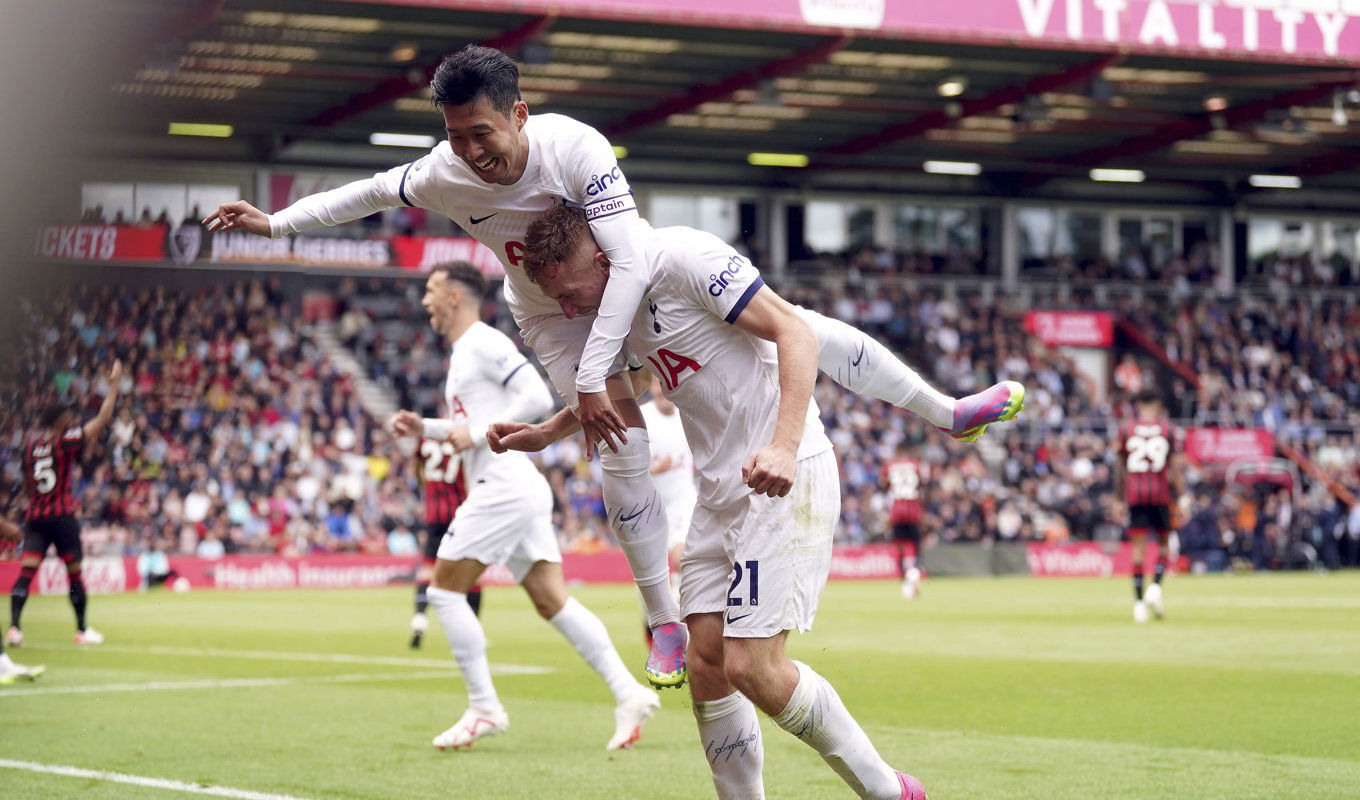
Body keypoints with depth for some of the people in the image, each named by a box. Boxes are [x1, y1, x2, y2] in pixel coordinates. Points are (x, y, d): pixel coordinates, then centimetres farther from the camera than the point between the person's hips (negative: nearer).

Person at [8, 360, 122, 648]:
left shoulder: (30, 448, 9)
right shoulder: (65, 442, -6)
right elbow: (102, 419, -5)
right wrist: (114, 384, 3)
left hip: (35, 516, 5)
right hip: (61, 516, -5)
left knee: (26, 571, -4)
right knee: (75, 573, 8)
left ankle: (14, 627, -18)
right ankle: (82, 630, 16)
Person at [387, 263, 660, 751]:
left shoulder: (485, 343, -8)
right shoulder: (462, 353, 23)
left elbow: (537, 399, -18)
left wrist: (478, 434, -16)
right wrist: (424, 428, 21)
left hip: (504, 486, -10)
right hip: (515, 490, 10)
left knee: (444, 591, -5)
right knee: (552, 601, 3)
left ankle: (484, 708, -3)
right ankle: (628, 692, -4)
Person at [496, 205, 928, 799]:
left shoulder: (682, 257, -14)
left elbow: (795, 331, -19)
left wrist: (785, 445, -30)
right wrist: (544, 433, 26)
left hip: (783, 480, -9)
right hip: (720, 493, 9)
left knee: (752, 668, -14)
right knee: (706, 665, 3)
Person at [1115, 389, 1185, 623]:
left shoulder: (1126, 429, 5)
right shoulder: (1168, 430, 2)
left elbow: (1120, 466, 8)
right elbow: (1175, 466, -2)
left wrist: (1119, 495, 17)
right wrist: (1182, 497, 1)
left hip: (1135, 494, 1)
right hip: (1161, 494, -1)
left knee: (1138, 547, 1)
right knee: (1163, 544, 13)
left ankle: (1139, 602, -3)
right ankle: (1155, 588, -7)